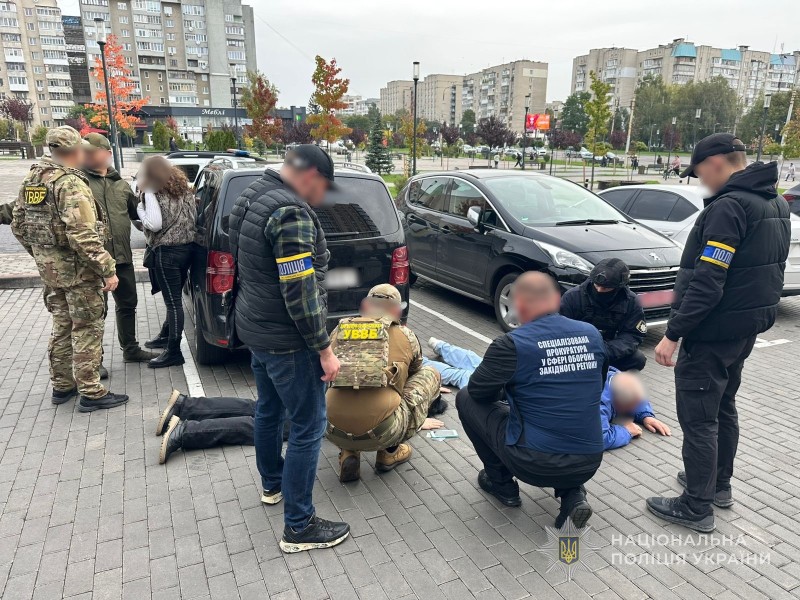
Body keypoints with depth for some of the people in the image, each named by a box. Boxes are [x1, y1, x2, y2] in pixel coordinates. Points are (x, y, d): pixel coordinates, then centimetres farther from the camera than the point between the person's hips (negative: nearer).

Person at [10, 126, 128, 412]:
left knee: (62, 326, 19)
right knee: (87, 330, 0)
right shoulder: (71, 184, -18)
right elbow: (82, 235, -26)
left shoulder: (31, 180, 9)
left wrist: (41, 255, 23)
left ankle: (62, 385, 30)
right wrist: (108, 269, -23)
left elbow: (19, 226, 14)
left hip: (49, 269, 8)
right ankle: (91, 393, 7)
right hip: (77, 270, -8)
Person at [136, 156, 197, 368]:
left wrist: (140, 206, -4)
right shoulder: (184, 189, 13)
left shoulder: (152, 193, -9)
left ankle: (174, 352, 2)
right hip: (187, 248, 8)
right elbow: (193, 217, 15)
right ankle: (166, 336, 36)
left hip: (166, 252, -8)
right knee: (174, 298, 20)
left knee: (173, 301, -4)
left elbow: (154, 224, -17)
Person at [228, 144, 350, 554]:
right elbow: (300, 293, -26)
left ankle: (272, 484, 46)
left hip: (255, 328, 10)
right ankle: (299, 527, 13)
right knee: (307, 428, 1)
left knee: (269, 409, 25)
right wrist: (324, 349, -18)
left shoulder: (252, 198, 9)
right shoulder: (291, 212, -23)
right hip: (286, 340, -10)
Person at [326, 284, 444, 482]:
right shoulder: (405, 335, 10)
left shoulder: (339, 331, 15)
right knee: (431, 374, 18)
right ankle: (389, 452, 18)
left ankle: (348, 454, 14)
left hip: (335, 433, 4)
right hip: (383, 432, -3)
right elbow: (415, 374, 31)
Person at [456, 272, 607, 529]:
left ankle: (501, 484, 22)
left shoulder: (512, 344, -14)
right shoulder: (592, 334, 3)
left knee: (465, 399, 12)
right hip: (590, 464, 5)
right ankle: (573, 495, 14)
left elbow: (477, 390, 0)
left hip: (536, 465, -5)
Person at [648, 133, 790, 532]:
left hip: (713, 333, -10)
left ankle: (696, 507, 11)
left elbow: (706, 284, -26)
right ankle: (719, 483, 37)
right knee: (722, 407, 22)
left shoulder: (728, 207, -21)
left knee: (698, 418, 0)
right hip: (745, 328, 10)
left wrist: (673, 333, -22)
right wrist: (755, 314, 22)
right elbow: (764, 270, 17)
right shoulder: (775, 204, 10)